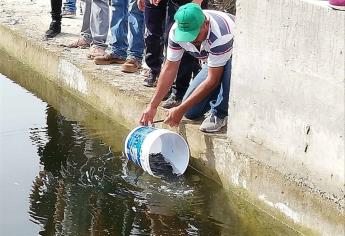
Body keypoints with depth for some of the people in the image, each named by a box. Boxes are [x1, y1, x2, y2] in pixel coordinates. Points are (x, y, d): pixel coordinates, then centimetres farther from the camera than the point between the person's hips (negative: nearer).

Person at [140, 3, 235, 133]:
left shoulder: (220, 34, -39)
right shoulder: (176, 31, -22)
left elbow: (212, 79, -36)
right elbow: (169, 69, -14)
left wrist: (180, 110, -35)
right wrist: (152, 106, -19)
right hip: (212, 61, 5)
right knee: (191, 112, -7)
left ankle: (219, 113, -20)